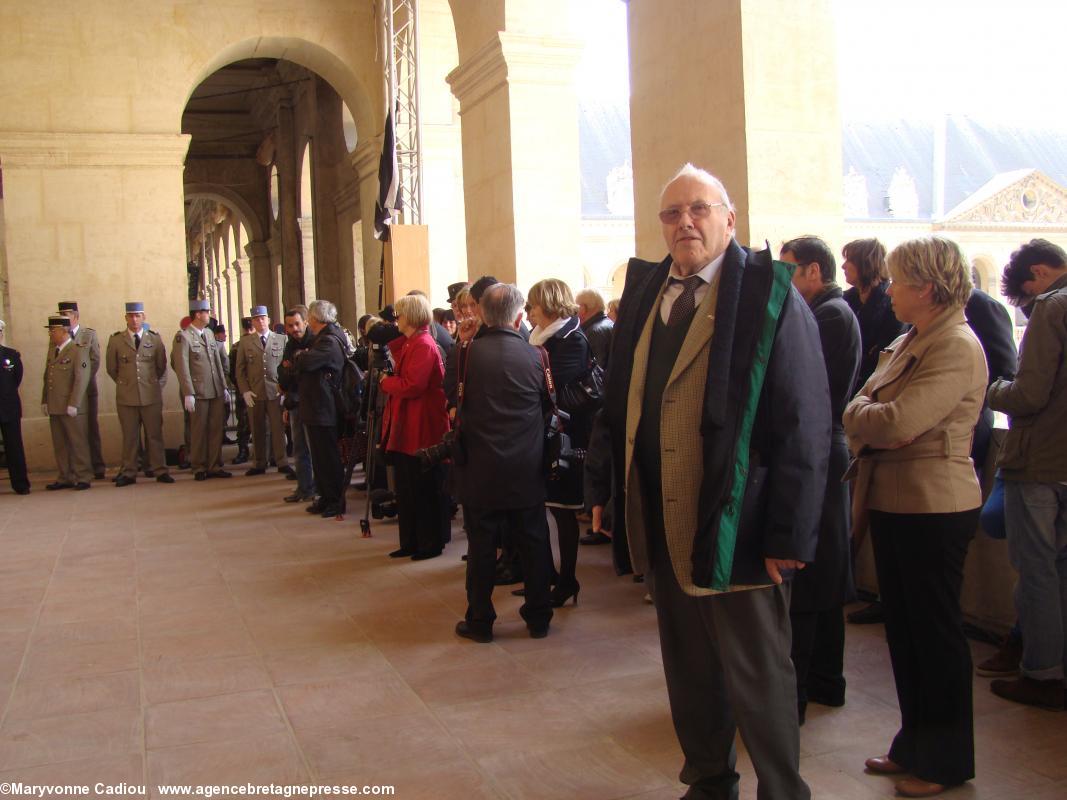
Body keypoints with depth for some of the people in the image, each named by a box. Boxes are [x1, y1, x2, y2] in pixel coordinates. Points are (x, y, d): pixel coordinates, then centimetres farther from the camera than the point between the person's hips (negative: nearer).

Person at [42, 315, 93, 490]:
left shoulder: (79, 350, -9)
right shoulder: (52, 350, 15)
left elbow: (82, 379, -15)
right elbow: (47, 377, 19)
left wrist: (73, 404, -18)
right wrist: (44, 401, 13)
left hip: (72, 408, -7)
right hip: (54, 407, 7)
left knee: (78, 443, 1)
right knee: (60, 445, 11)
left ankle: (83, 478, 8)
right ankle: (66, 478, 19)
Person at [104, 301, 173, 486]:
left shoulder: (155, 338, 5)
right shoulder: (116, 339, 2)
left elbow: (162, 366, 14)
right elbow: (111, 368, 12)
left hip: (151, 396, 0)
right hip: (126, 396, 0)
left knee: (155, 434, 4)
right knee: (129, 436, 4)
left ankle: (160, 471, 10)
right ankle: (128, 473, 11)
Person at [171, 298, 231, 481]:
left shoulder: (209, 333, 14)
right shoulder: (183, 337, -7)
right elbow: (182, 368, -11)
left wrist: (224, 386, 14)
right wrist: (188, 394, -15)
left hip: (216, 392, 6)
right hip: (198, 393, -6)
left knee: (216, 430, 7)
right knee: (198, 431, 3)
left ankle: (214, 466, 16)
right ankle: (199, 468, 13)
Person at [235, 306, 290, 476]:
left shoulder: (281, 339, 7)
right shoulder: (245, 342, 8)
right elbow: (240, 369, 8)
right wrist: (245, 391, -2)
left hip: (276, 392, -1)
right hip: (254, 393, 1)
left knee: (278, 428, -1)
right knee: (257, 430, 4)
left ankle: (282, 462, 7)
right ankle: (259, 463, 13)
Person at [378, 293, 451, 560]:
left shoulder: (423, 345, -17)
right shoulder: (409, 344, 15)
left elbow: (411, 386, -24)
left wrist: (385, 382, -10)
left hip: (421, 432, -10)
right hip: (407, 430, 10)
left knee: (424, 491, 0)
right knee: (407, 490, 15)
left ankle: (431, 544, 11)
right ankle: (411, 542, 24)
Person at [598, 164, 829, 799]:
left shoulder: (769, 296, -9)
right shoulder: (643, 293, 9)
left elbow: (805, 428, -13)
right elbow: (620, 402, 11)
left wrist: (789, 536, -16)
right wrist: (609, 491, 5)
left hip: (736, 531, -6)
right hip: (663, 529, 6)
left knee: (758, 680, 8)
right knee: (690, 670, 19)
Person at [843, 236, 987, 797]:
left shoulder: (958, 347, -16)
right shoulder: (908, 343, 14)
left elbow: (897, 422, -25)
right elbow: (859, 412, 10)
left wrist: (862, 413, -6)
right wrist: (868, 415, -12)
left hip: (934, 507, -9)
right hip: (893, 500, 9)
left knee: (935, 630, 4)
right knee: (903, 626, 16)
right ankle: (914, 744, 30)